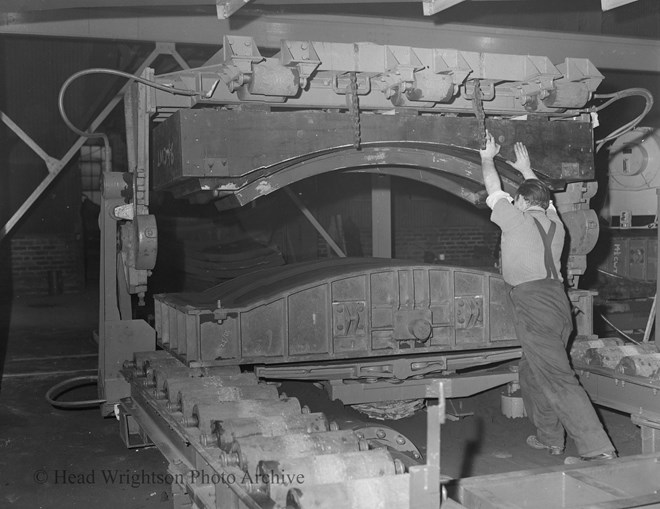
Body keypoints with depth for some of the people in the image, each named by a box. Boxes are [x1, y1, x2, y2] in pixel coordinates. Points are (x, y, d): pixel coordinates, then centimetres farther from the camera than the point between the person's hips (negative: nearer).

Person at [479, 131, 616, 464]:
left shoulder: (516, 219, 0)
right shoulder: (554, 223, 18)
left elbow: (494, 190, 13)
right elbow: (542, 199, 38)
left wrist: (487, 158, 30)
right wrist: (526, 170, 52)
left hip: (533, 305, -8)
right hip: (558, 302, 8)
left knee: (558, 380, -12)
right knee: (532, 373, 22)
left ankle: (597, 449, -17)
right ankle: (549, 437, 29)